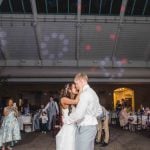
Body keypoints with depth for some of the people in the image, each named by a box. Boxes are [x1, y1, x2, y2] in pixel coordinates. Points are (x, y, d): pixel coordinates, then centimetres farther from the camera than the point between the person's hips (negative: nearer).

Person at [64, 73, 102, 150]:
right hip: (92, 126, 10)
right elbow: (99, 111, 22)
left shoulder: (85, 93, -17)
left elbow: (78, 113, -27)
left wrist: (66, 120, -13)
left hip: (85, 128, -10)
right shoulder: (93, 92, 13)